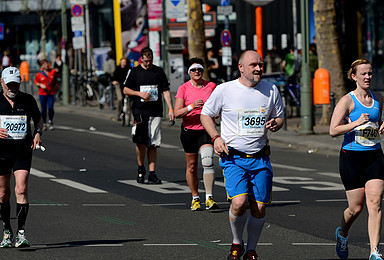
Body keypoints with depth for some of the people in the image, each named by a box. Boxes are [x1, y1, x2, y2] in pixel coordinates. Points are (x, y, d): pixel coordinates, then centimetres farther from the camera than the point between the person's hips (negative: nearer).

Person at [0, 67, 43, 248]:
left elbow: (38, 119, 18)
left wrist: (38, 133, -1)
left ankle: (21, 233, -15)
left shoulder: (28, 100, 2)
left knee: (22, 189, -16)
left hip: (23, 152, -1)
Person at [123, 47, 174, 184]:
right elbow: (126, 90, 8)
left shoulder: (159, 71, 10)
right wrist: (139, 93, -9)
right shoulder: (135, 71, 6)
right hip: (139, 111, -1)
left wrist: (170, 108, -2)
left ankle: (152, 173, 3)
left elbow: (166, 91, 8)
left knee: (153, 144, 0)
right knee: (140, 141, -10)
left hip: (156, 111, 1)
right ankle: (140, 168, 13)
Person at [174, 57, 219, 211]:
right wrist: (192, 107, -24)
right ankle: (195, 198, 25)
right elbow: (177, 113, -10)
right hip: (189, 130, 0)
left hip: (206, 130, 0)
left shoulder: (211, 86, 4)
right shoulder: (184, 88, -2)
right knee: (192, 166, 8)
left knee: (208, 161, -20)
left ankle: (209, 198, -21)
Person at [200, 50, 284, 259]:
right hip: (233, 157, -3)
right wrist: (215, 137, -6)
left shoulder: (271, 90, 5)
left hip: (260, 158, 3)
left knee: (259, 208, 1)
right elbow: (205, 114, 8)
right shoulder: (224, 90, -4)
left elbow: (279, 117, 18)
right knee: (239, 202, -20)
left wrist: (275, 124, -6)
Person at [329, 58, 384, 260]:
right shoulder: (348, 100, -6)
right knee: (356, 207, 2)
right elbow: (333, 130, -10)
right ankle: (342, 233, 35)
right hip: (352, 157, -4)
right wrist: (356, 123, -22)